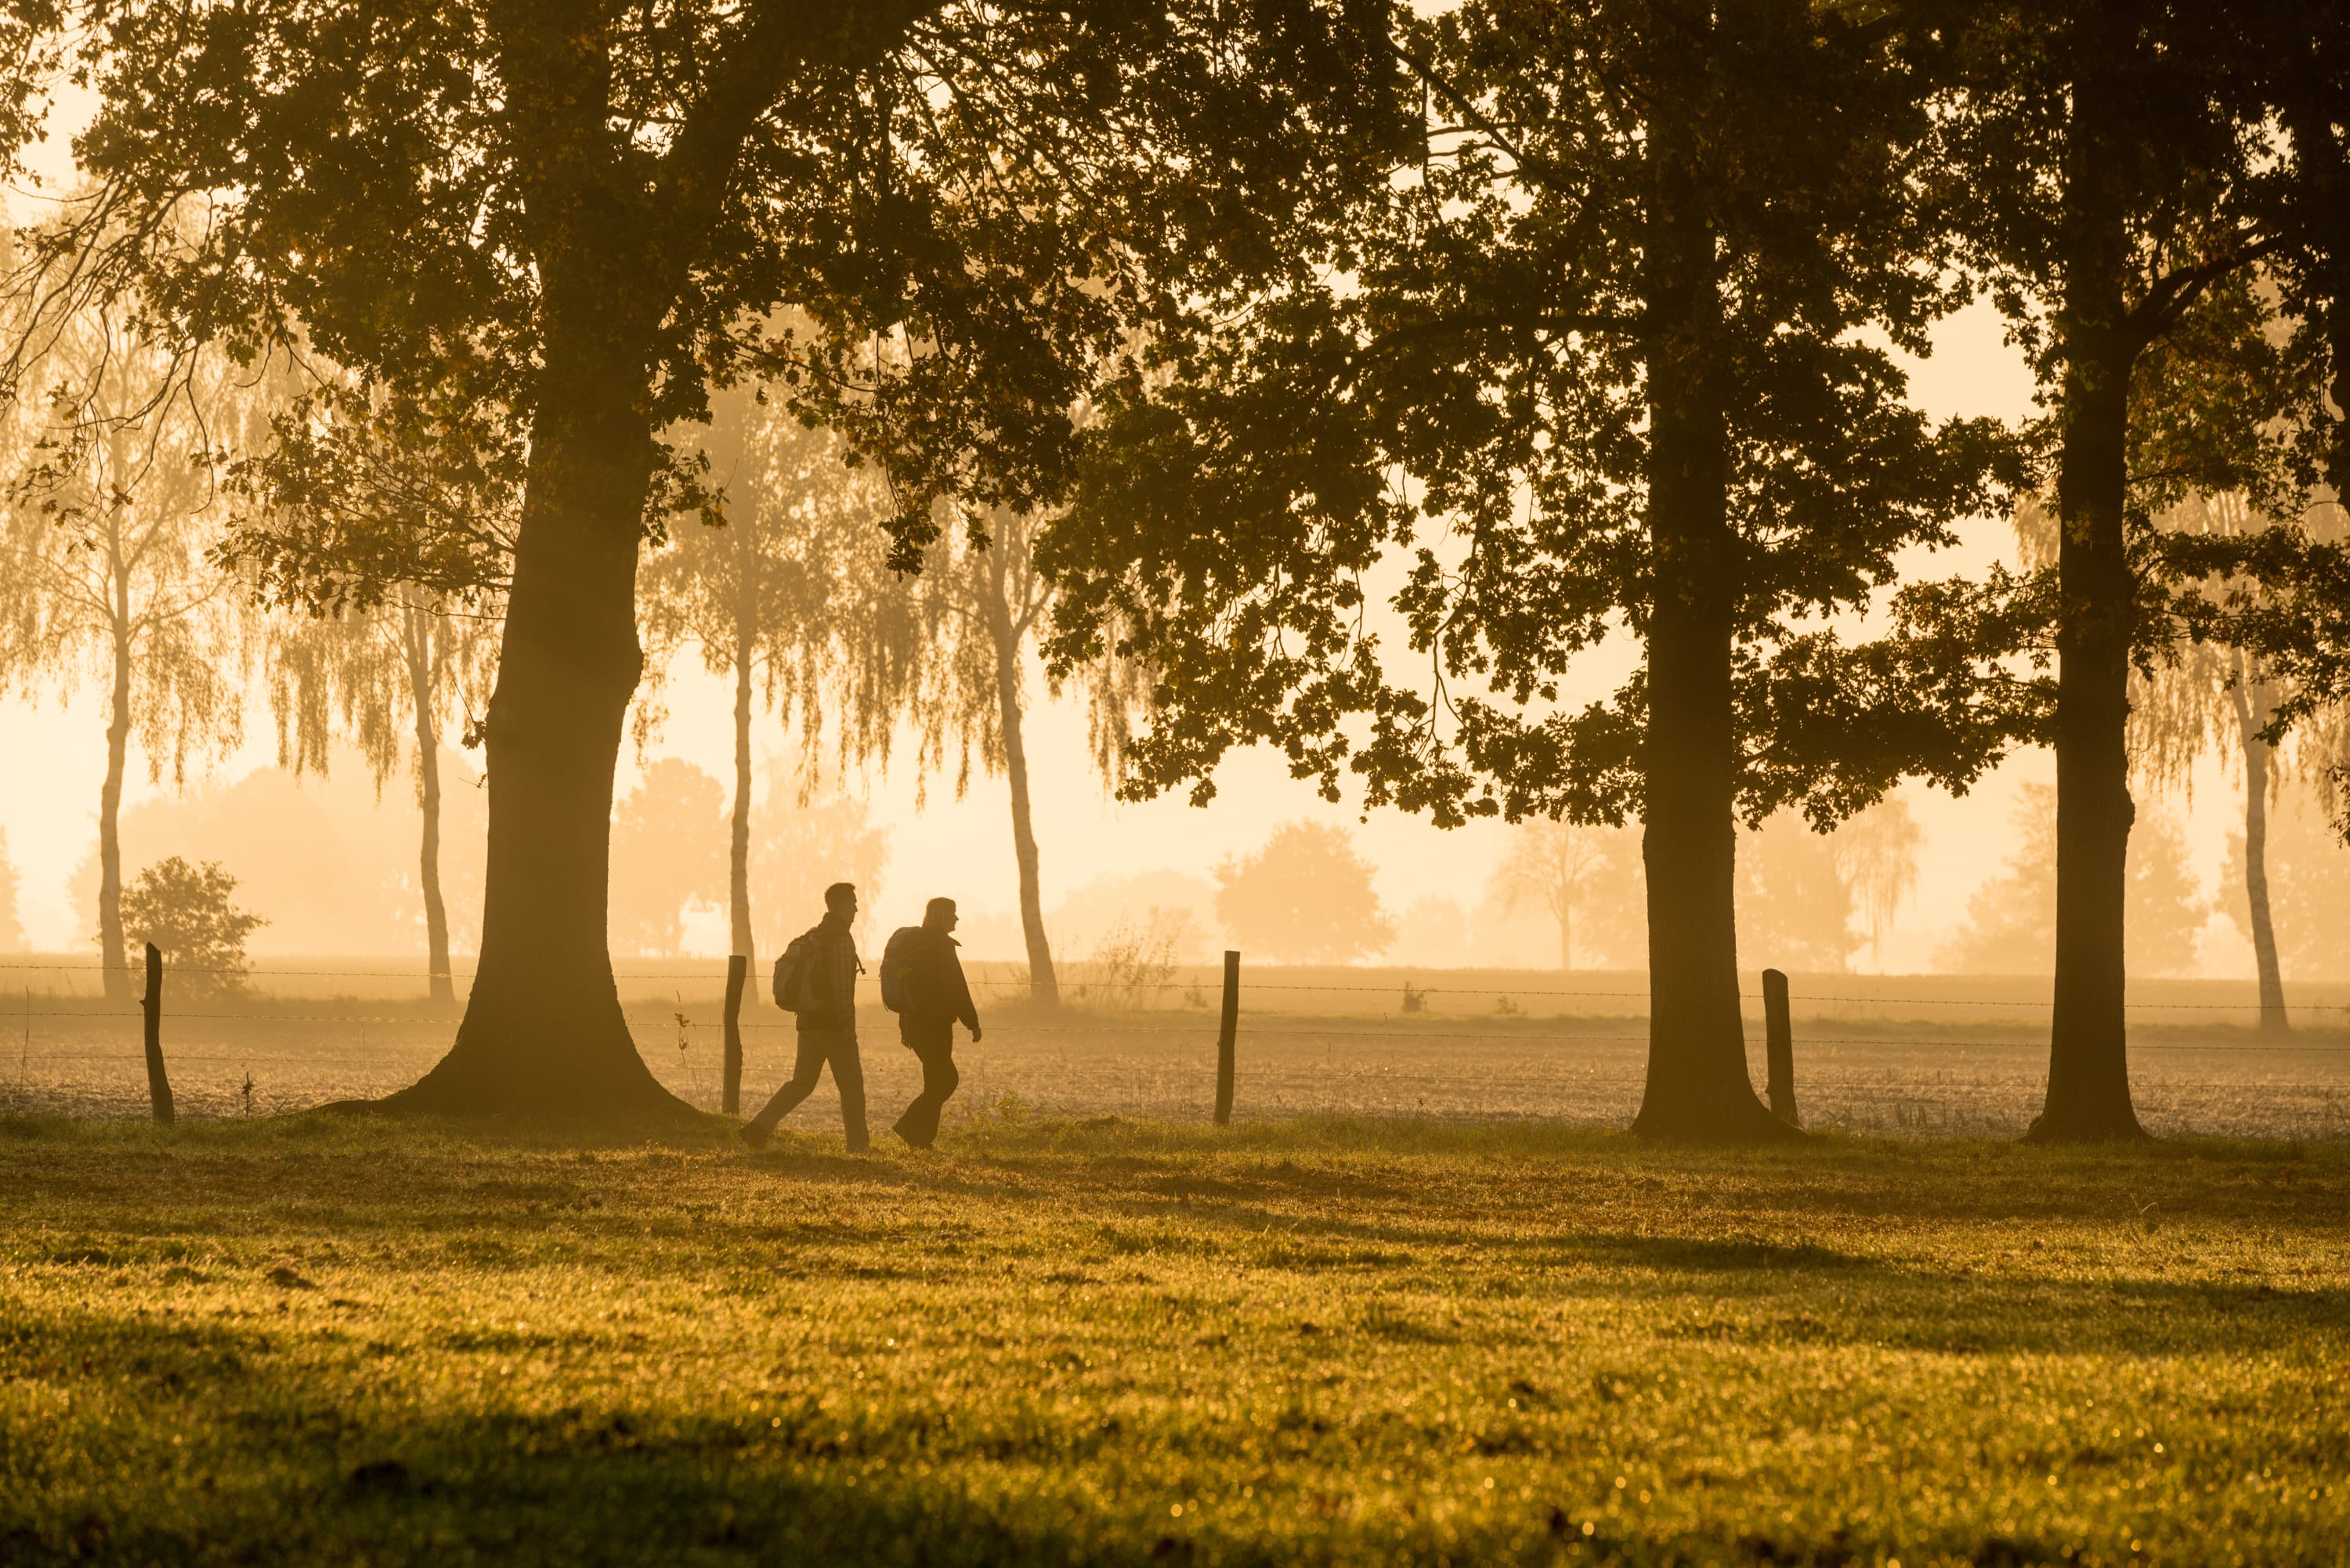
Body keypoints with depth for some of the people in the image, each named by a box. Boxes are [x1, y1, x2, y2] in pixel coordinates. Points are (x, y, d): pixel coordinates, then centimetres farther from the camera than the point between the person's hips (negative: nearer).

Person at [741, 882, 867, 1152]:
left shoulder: (812, 937, 14)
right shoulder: (841, 938, -13)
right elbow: (841, 987, -20)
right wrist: (848, 1027, -18)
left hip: (809, 1022, 8)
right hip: (833, 1025, -8)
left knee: (802, 1082, 10)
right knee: (851, 1084, 3)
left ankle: (760, 1126, -4)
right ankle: (858, 1145, 7)